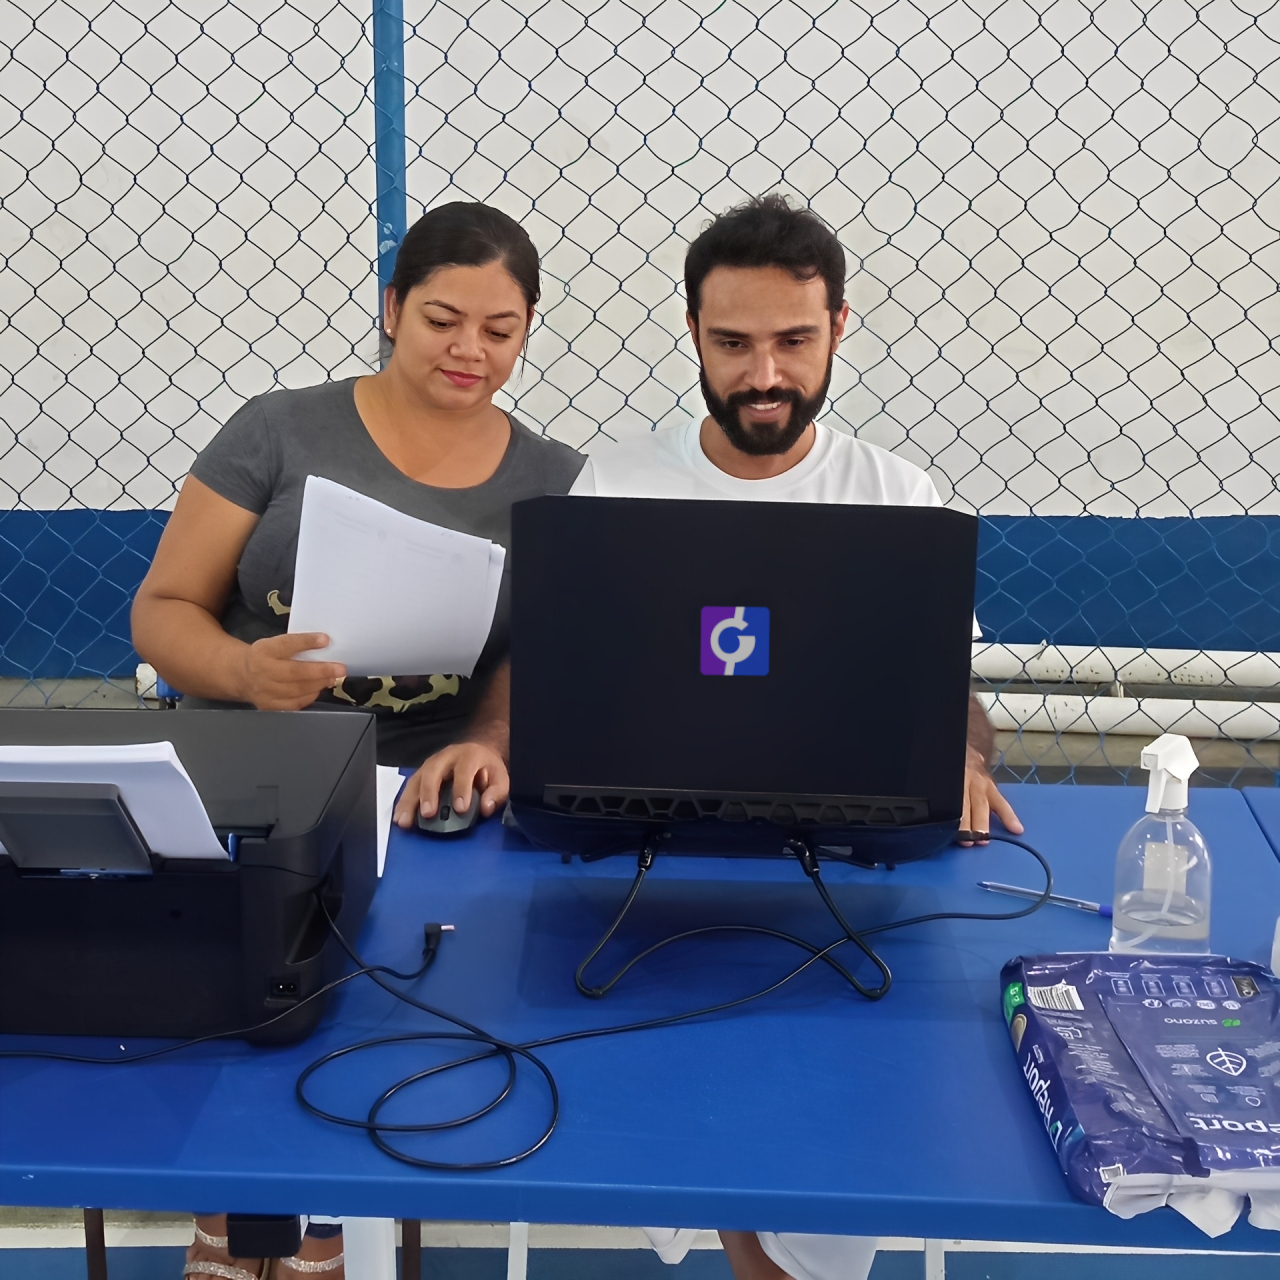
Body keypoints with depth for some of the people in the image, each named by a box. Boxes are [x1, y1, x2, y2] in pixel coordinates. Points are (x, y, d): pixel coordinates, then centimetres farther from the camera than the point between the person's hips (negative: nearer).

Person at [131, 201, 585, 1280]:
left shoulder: (551, 483, 9)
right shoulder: (282, 433, 4)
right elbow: (162, 611, 4)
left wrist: (485, 745, -21)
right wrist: (243, 671, -18)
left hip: (421, 799, 0)